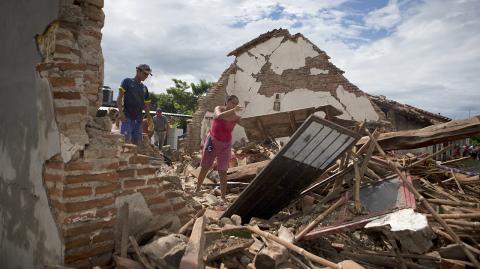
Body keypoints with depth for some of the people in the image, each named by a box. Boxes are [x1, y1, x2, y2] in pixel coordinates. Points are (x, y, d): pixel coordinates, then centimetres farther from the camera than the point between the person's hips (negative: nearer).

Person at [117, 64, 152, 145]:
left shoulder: (144, 88, 18)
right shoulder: (127, 82, 5)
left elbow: (146, 105, 20)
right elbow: (119, 97, -2)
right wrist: (120, 112, -15)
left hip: (138, 119, 5)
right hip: (127, 117, -5)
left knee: (136, 142, 3)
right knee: (127, 139, -20)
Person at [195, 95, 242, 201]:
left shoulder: (236, 117, -7)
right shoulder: (219, 109, -10)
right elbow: (219, 116, -33)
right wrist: (233, 110, -43)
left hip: (225, 145, 1)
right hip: (212, 141, 0)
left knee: (222, 171, 1)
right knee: (205, 167, 11)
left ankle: (223, 197, 7)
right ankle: (197, 190, 28)